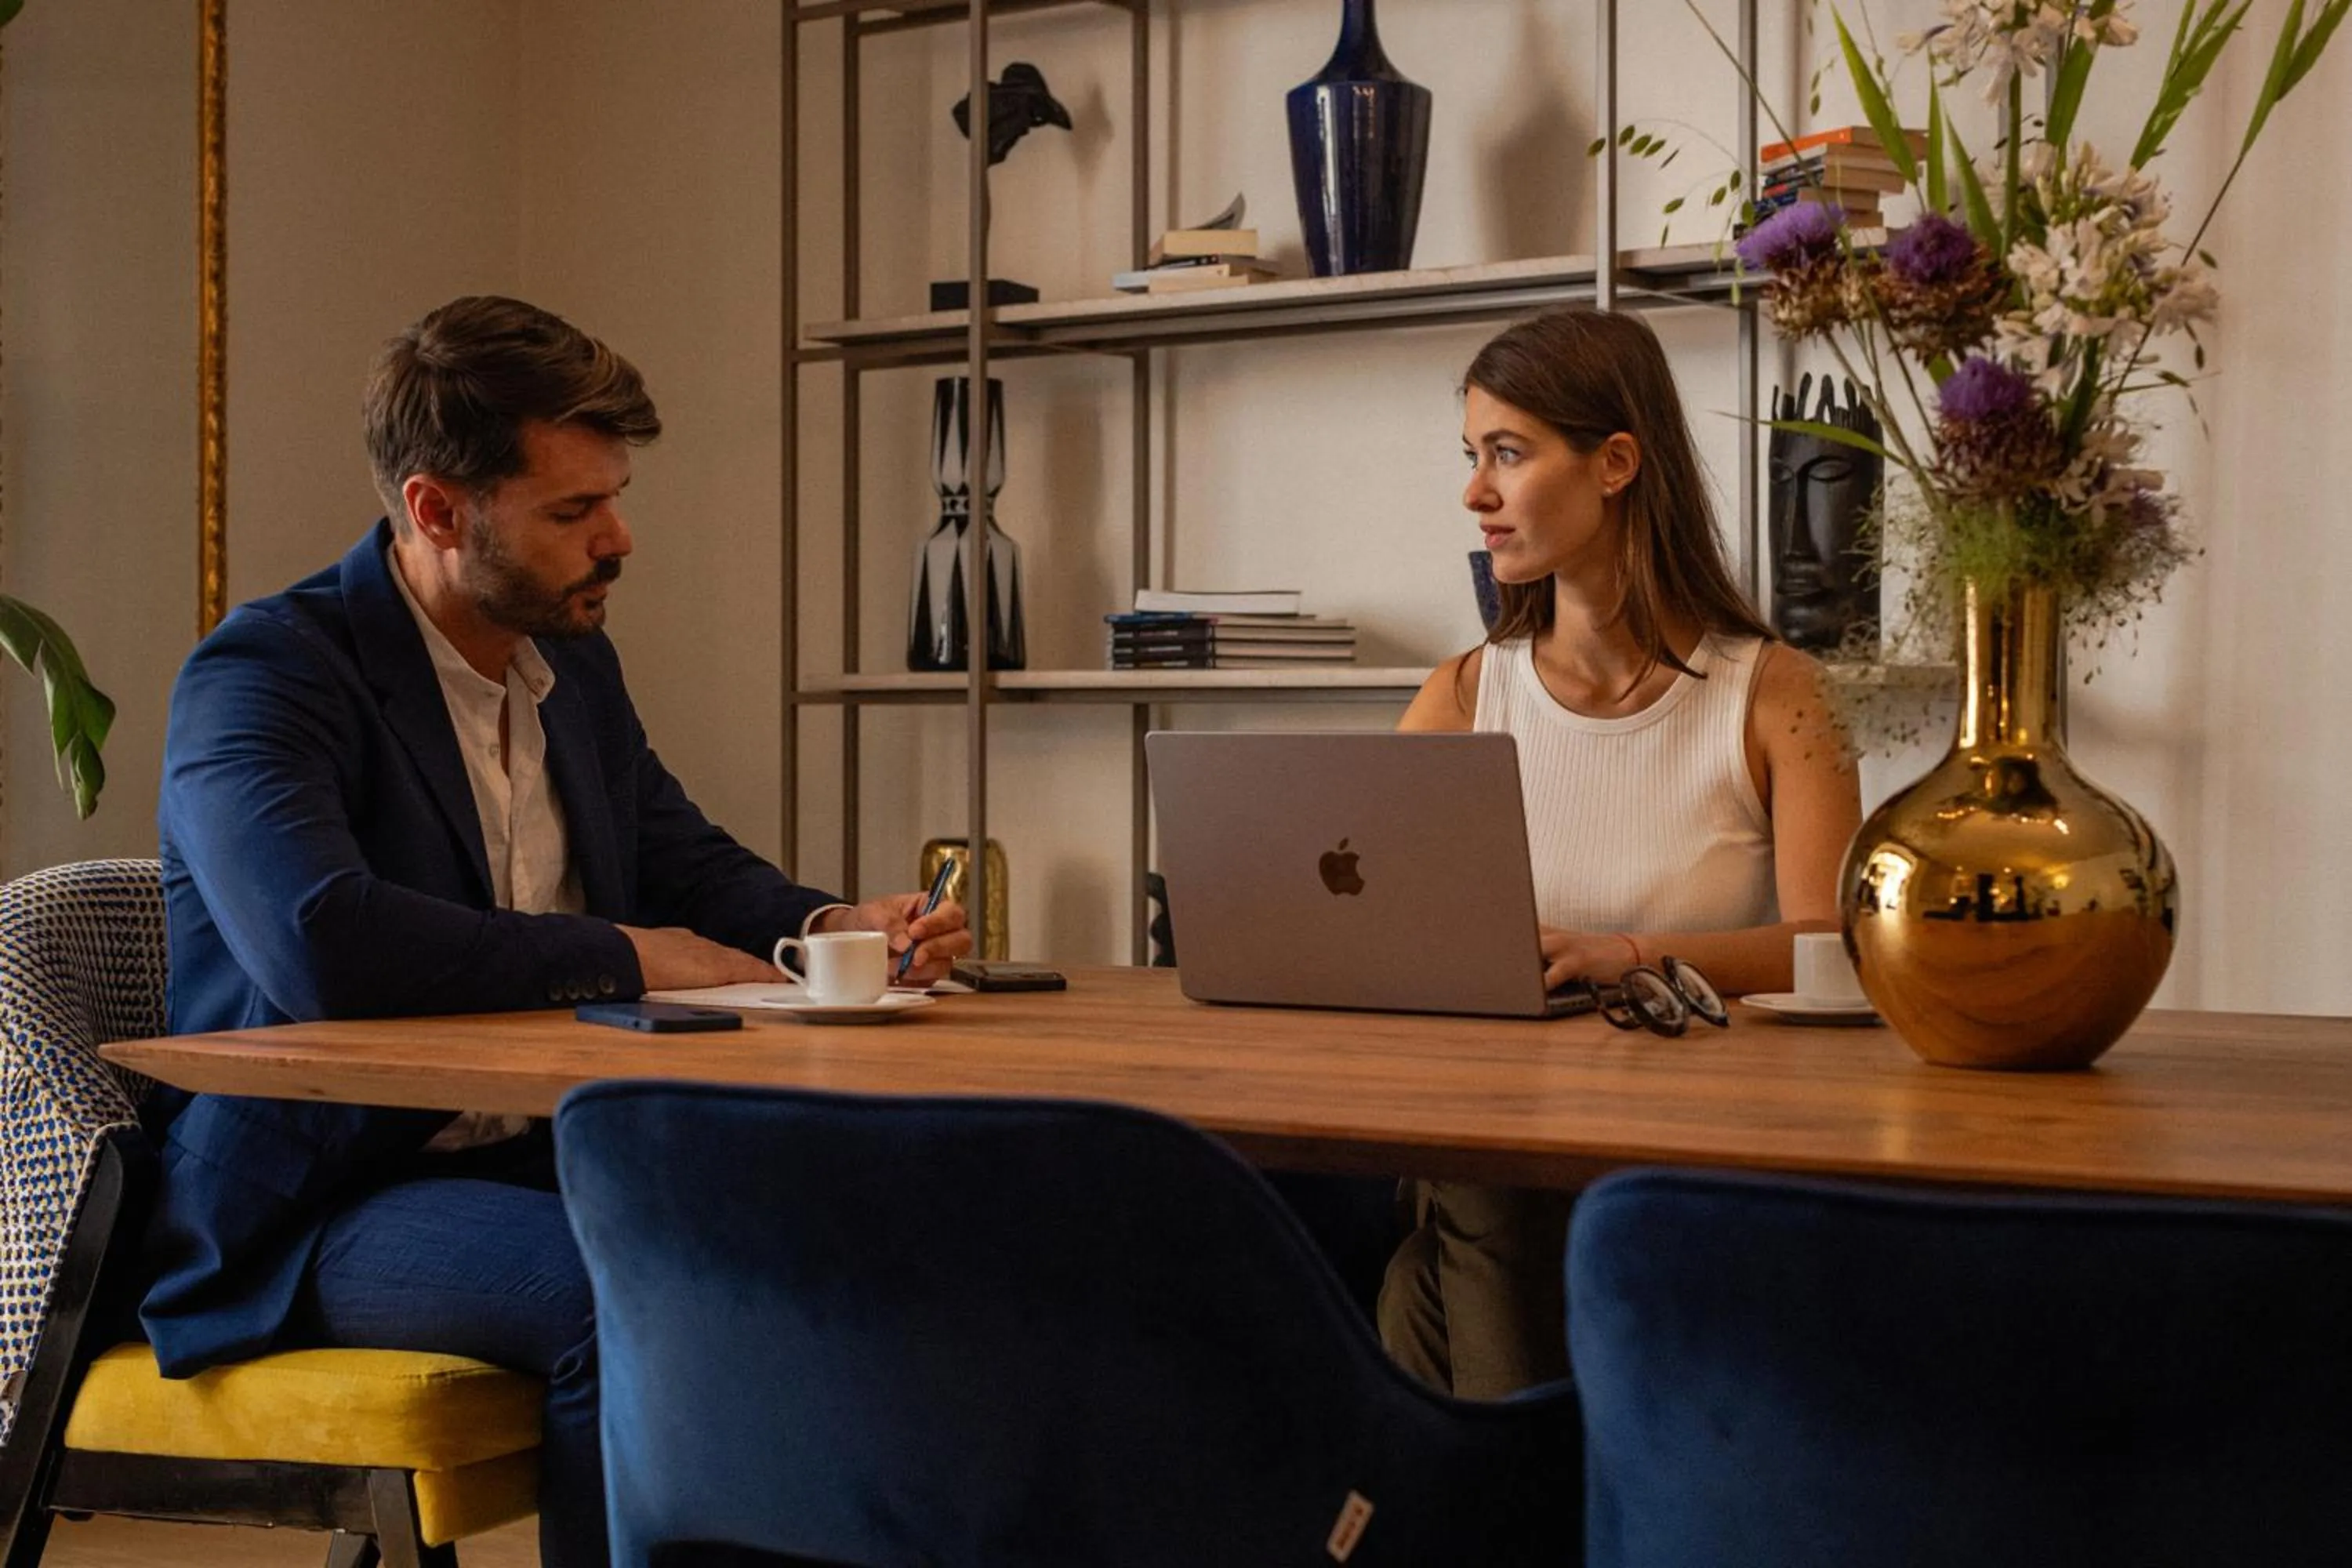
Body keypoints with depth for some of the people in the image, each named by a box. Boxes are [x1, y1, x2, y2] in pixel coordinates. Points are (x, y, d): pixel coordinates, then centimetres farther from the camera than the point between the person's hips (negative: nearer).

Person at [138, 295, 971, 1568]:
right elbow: (319, 942, -30)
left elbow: (691, 865, 23)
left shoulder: (573, 665, 11)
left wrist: (832, 927, 0)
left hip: (540, 1159, 7)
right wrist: (622, 958, -22)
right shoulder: (263, 676, -13)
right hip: (320, 1208, -7)